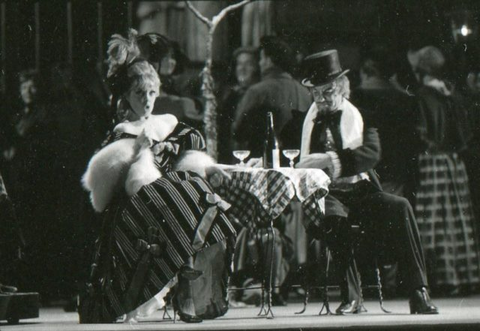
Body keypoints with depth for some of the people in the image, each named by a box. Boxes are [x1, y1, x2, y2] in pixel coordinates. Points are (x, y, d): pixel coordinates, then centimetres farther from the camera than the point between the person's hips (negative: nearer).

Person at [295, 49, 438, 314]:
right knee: (335, 218, -38)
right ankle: (350, 295, -31)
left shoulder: (358, 115, 12)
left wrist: (332, 160, -21)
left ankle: (418, 293, -30)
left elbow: (372, 154, -6)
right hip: (325, 194, -1)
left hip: (361, 190, 2)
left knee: (400, 207, -28)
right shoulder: (306, 119, 15)